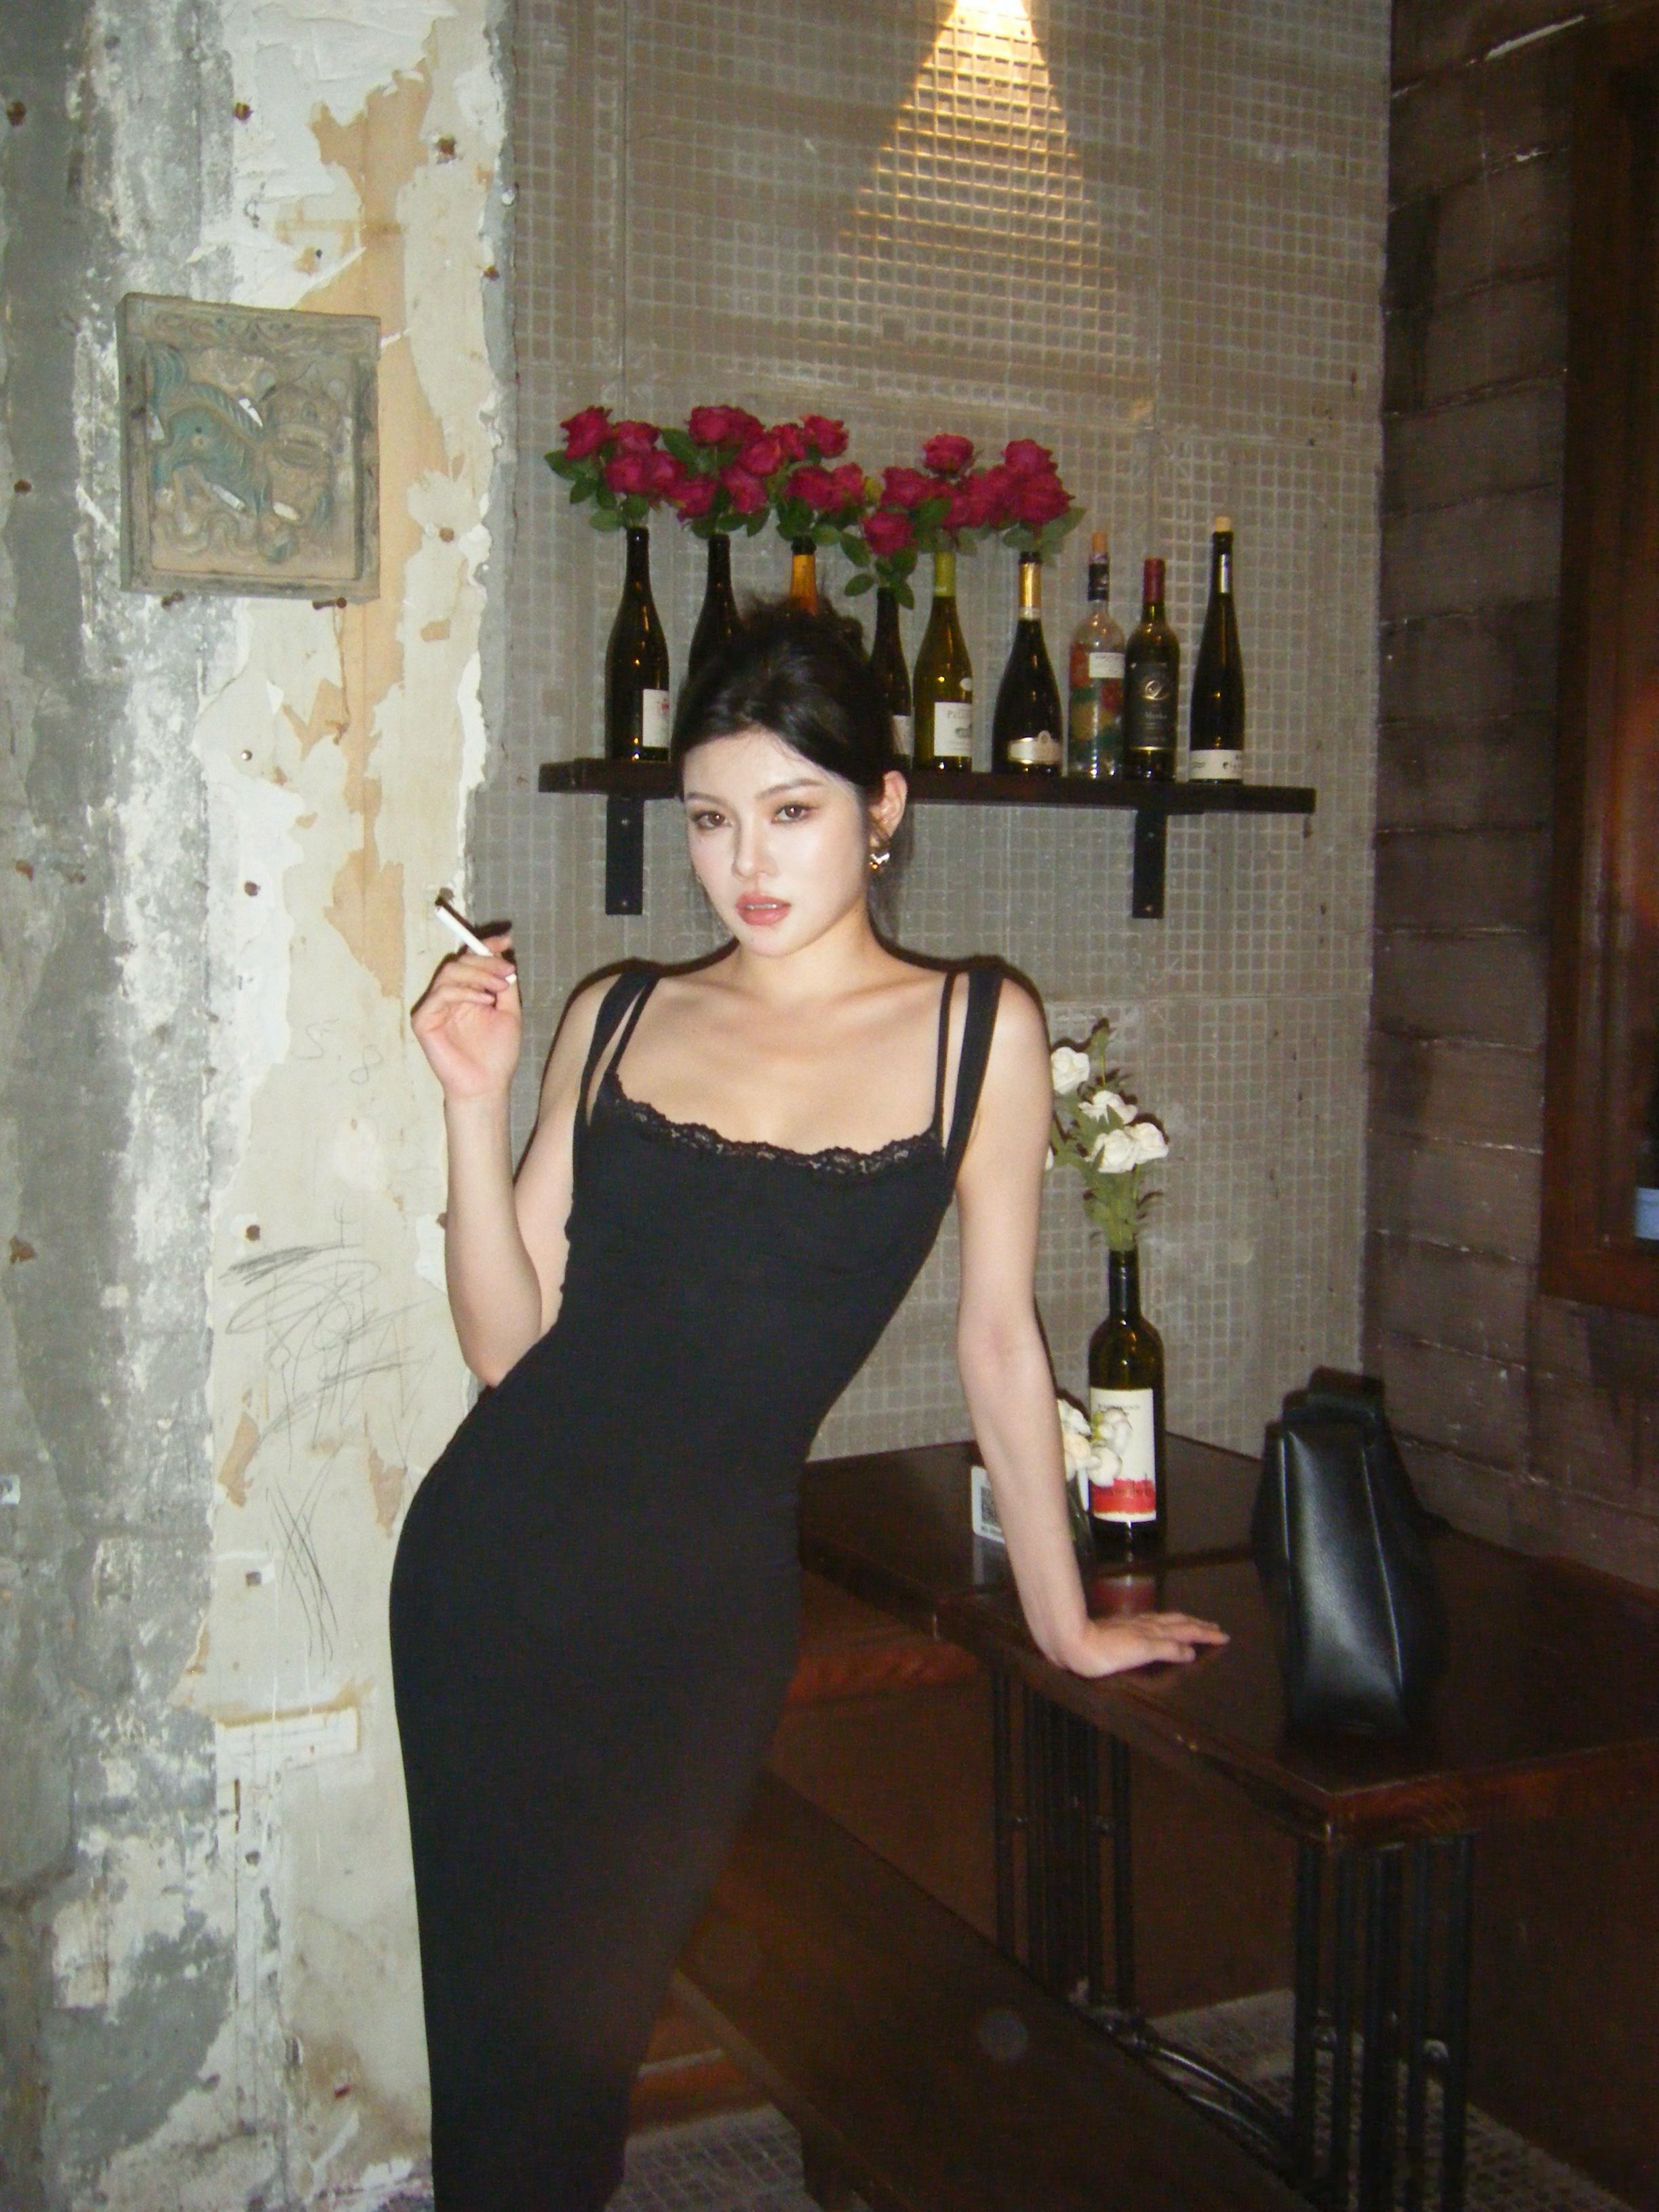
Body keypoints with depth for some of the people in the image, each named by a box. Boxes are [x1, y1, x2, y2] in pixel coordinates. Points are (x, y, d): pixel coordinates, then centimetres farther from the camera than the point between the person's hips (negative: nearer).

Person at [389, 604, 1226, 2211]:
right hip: (498, 1561, 2)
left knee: (590, 2029, 11)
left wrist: (1059, 1617, 9)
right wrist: (475, 1105, -9)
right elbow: (506, 1340, 2)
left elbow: (996, 1335, 4)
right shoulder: (618, 1020, 4)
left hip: (711, 1594, -1)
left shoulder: (975, 1028, -2)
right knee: (500, 2029, 10)